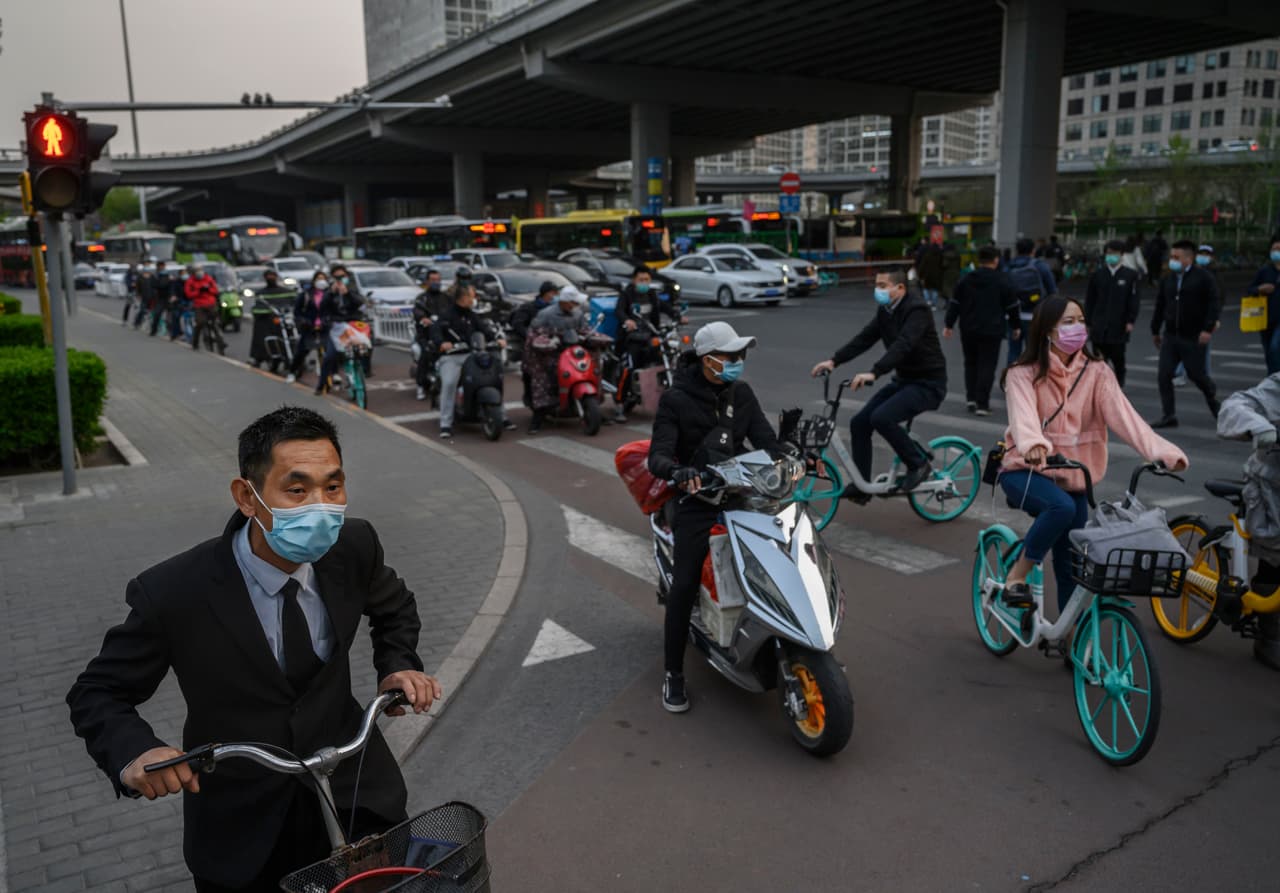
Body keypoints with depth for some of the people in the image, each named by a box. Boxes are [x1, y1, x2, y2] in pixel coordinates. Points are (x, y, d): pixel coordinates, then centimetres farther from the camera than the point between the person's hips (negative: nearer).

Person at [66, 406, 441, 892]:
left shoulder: (354, 545, -16)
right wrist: (133, 753, -29)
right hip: (239, 823, -2)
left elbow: (394, 607, 6)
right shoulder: (172, 593, -25)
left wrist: (397, 666, -12)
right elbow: (96, 695, -10)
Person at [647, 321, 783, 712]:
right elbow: (658, 455, -13)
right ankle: (673, 673, 2)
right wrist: (678, 471, -36)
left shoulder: (742, 393, 9)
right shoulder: (676, 400, -5)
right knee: (684, 585, -14)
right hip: (698, 496, -4)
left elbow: (765, 439, 6)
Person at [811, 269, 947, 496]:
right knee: (859, 423, -1)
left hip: (927, 383, -9)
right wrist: (833, 361, -14)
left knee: (881, 417, -28)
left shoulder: (917, 310, -20)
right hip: (903, 379, 9)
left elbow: (903, 345, -34)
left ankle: (917, 464, -7)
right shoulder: (885, 311, 6)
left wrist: (873, 373, -47)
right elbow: (864, 339, 0)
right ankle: (861, 485, 8)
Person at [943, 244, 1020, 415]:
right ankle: (982, 403, -5)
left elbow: (955, 304, 5)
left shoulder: (966, 280, 5)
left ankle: (971, 397, 12)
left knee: (971, 363, 17)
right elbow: (1012, 307, 1)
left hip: (968, 330, 3)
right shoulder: (1003, 281, -3)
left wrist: (949, 324, 12)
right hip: (992, 331, -3)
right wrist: (1015, 325, 15)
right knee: (987, 366, -1)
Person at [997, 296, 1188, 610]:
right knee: (1061, 507, -35)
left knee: (1071, 564, 6)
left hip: (1071, 476, 4)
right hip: (1024, 471, -4)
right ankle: (1017, 575, -17)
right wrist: (1033, 446, -52)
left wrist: (1161, 451, -32)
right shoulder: (1023, 374, -11)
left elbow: (1123, 415, -16)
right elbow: (1023, 416, -30)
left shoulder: (1096, 372, -2)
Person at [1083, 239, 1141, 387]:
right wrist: (1088, 322, 6)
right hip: (1099, 326, 1)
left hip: (1119, 327, -1)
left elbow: (1133, 300, 0)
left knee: (1118, 359, 6)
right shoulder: (1097, 274, 7)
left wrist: (1130, 321, -8)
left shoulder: (1130, 275, 2)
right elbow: (1089, 300, 9)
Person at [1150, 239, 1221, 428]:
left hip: (1194, 337, -5)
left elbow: (1215, 303, -10)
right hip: (1171, 336, 5)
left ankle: (1213, 396, 37)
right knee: (1164, 375, -4)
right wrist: (1155, 330, 18)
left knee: (1196, 374, 4)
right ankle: (1168, 416, 3)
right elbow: (1160, 306, 17)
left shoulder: (1203, 277, -6)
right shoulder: (1167, 279, 10)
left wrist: (1208, 329, -18)